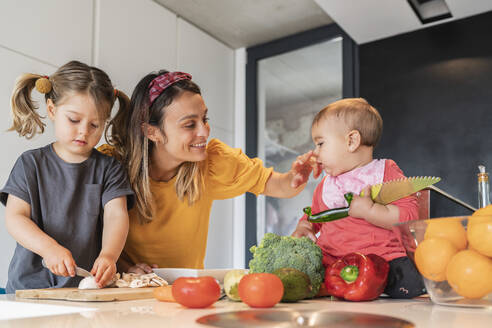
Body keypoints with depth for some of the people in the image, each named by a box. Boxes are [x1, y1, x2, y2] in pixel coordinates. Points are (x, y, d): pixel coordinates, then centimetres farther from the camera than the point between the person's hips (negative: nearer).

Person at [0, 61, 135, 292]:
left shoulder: (109, 169, 7)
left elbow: (116, 215, -5)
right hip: (32, 281, 0)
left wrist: (108, 255, -25)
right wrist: (50, 248, -18)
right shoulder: (31, 163, 7)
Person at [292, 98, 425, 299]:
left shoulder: (386, 173, 3)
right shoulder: (325, 185, 19)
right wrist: (303, 229, 11)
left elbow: (410, 215, -6)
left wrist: (368, 210, -17)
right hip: (331, 259, 3)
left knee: (409, 279, -32)